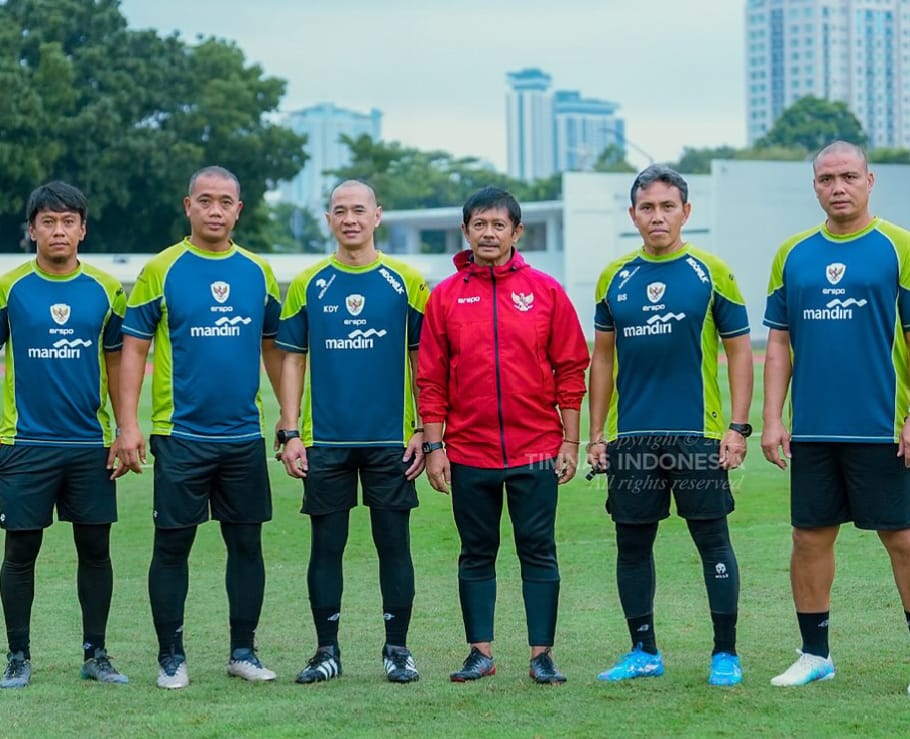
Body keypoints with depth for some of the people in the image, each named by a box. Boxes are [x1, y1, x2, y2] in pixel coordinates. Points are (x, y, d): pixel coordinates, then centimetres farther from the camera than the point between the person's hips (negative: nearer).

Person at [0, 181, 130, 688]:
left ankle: (96, 653, 17)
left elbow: (116, 362, 9)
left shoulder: (105, 290, 3)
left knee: (95, 548, 6)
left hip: (91, 443, 2)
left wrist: (124, 433, 4)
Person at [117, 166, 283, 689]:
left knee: (247, 544, 8)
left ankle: (243, 651, 19)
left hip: (244, 434, 3)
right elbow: (133, 348, -3)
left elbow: (274, 346, 16)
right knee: (173, 546, 2)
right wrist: (129, 424, -11)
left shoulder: (257, 272, 7)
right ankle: (172, 657, 12)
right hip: (181, 434, -3)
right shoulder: (162, 270, -3)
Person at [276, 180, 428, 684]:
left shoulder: (406, 282, 3)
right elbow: (292, 359, 8)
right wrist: (289, 433, 0)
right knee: (326, 546, 5)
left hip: (391, 440, -1)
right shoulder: (308, 285, 6)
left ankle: (397, 649, 13)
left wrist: (424, 431, -2)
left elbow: (424, 358, 5)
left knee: (394, 544, 3)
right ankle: (326, 651, 13)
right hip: (325, 441, 1)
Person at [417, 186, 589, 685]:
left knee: (538, 551, 2)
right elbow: (431, 378, 4)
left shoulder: (546, 291, 2)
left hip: (536, 451, -1)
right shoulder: (445, 296, 4)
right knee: (476, 555, 8)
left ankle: (542, 654, 7)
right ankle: (481, 652, 15)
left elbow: (570, 370, 3)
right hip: (468, 452, 1)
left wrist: (570, 441, -1)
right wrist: (433, 446, -1)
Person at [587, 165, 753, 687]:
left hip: (697, 433, -4)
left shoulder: (711, 273, -1)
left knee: (713, 540, -1)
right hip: (631, 436, 4)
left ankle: (726, 654, 8)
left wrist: (738, 427, -7)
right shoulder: (615, 278, 8)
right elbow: (603, 357, 14)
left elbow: (740, 349, 0)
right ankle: (644, 652, 20)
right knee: (632, 545, 8)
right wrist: (597, 433, 9)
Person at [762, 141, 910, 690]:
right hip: (812, 430, 4)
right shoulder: (793, 254, 9)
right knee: (810, 537, 9)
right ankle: (815, 655, 21)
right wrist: (772, 418, 5)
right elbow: (780, 341, 12)